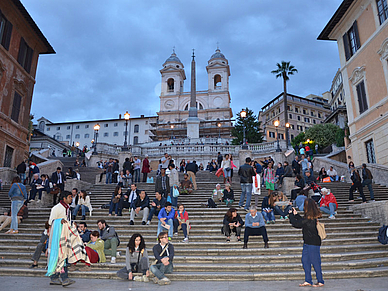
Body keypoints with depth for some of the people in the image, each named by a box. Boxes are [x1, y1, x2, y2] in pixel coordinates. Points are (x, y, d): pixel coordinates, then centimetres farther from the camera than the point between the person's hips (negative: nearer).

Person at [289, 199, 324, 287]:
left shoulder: (309, 218, -23)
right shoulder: (313, 217, 7)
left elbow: (296, 224, -19)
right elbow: (302, 221, 22)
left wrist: (291, 214, -5)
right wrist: (296, 214, 19)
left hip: (313, 243, -10)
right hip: (308, 242, 10)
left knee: (315, 262, 2)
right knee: (305, 260, 12)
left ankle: (320, 282, 15)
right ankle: (308, 281, 18)